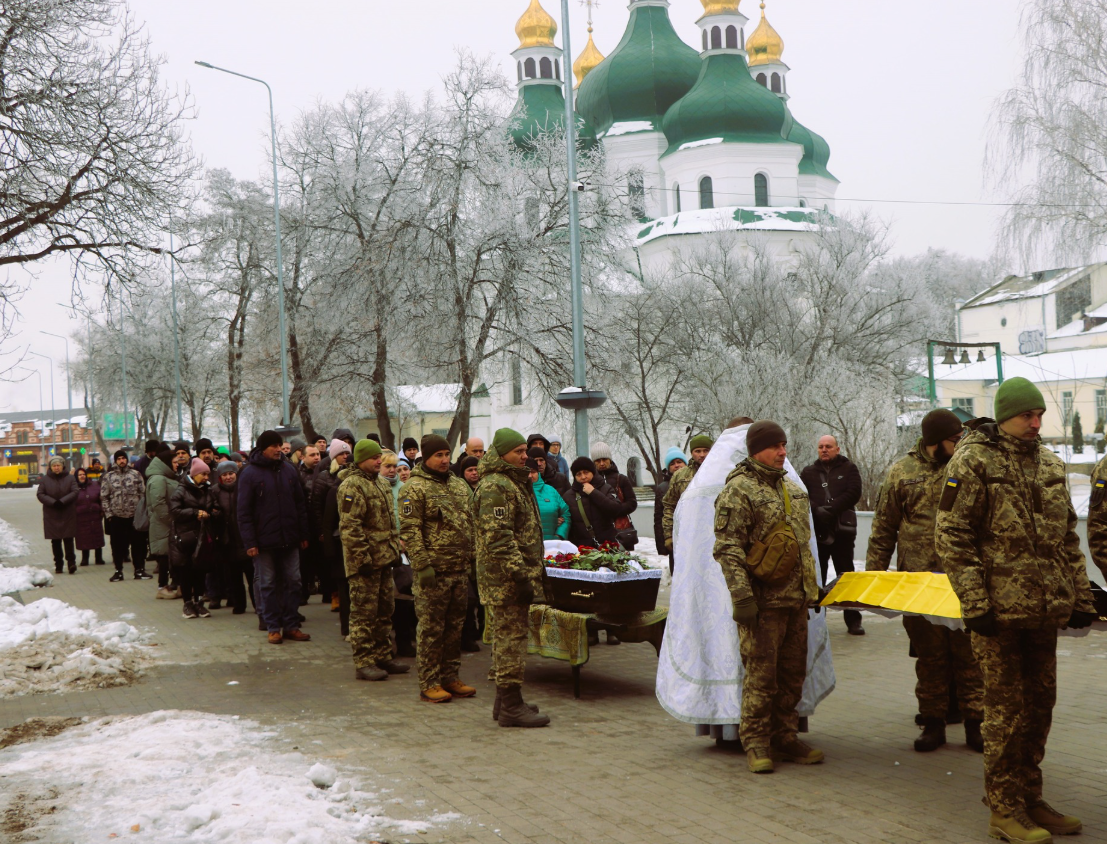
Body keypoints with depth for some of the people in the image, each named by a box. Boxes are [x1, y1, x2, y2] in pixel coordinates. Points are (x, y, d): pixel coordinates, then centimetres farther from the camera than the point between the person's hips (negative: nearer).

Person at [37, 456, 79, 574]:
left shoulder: (70, 478, 0)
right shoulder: (45, 479, 2)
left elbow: (74, 492, -6)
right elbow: (40, 494, -2)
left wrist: (62, 501, -18)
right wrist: (53, 502, -15)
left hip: (68, 514, -1)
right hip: (51, 515, 1)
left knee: (68, 539, -6)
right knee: (55, 541, 6)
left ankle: (71, 563, -6)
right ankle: (58, 565, 12)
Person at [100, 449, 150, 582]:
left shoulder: (135, 474, 3)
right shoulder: (108, 477, 4)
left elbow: (143, 494, 2)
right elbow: (104, 497, 4)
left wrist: (143, 512, -4)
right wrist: (109, 514, -3)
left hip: (135, 515, 0)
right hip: (116, 517, 0)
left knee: (138, 543, 4)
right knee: (117, 545, 6)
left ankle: (139, 570, 13)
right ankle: (118, 571, 16)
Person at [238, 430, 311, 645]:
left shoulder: (289, 470, 7)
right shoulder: (250, 473, -5)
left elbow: (300, 504, 12)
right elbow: (244, 512, -6)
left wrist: (303, 534, 9)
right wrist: (249, 542, -12)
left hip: (289, 539, 4)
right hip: (264, 540, -4)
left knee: (293, 582, 6)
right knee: (268, 584, 4)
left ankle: (291, 626, 14)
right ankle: (273, 627, 12)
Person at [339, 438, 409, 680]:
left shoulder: (380, 483, 16)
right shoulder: (352, 486, -14)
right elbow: (350, 526, -20)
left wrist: (395, 548, 18)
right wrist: (362, 557, -21)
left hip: (384, 559, 9)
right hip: (366, 561, -9)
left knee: (385, 610, 14)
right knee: (364, 614, -4)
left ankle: (382, 657, 24)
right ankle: (363, 663, 2)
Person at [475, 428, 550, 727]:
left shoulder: (515, 483, 20)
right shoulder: (495, 487, -15)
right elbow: (498, 538, -23)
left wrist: (533, 572, 26)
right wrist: (521, 575, -25)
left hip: (514, 577, 11)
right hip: (505, 579, -11)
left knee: (507, 637, 15)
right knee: (510, 638, -8)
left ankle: (505, 701, 22)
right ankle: (511, 706, -5)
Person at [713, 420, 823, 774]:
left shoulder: (793, 488, 17)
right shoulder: (739, 491, -9)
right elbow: (728, 548, -15)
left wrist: (813, 586, 24)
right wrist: (742, 596, -21)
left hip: (796, 598, 8)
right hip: (763, 600, -8)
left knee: (793, 672, 12)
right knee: (761, 674, -4)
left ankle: (785, 738, 22)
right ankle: (755, 743, 7)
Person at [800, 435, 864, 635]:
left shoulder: (849, 469, 9)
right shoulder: (809, 472, 15)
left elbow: (853, 494, -5)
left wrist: (830, 510, -16)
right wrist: (817, 510, -16)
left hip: (842, 530, -2)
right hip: (816, 531, 2)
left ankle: (853, 621, 5)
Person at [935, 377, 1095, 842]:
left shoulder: (1050, 464, 13)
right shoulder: (973, 462, -7)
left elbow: (1068, 537, 19)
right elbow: (952, 536, -11)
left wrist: (1081, 597, 14)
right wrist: (974, 603, -16)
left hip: (1044, 610, 7)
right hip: (1000, 609, -6)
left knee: (1040, 703, 13)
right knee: (1006, 709, -1)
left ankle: (1030, 799, 26)